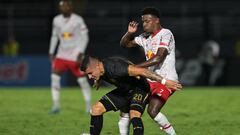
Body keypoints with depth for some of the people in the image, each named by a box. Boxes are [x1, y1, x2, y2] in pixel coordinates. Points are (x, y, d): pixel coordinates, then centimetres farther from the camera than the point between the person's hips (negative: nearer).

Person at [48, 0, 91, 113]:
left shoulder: (78, 20, -10)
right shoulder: (57, 20, 4)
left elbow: (84, 37, -8)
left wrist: (80, 54, -17)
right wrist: (51, 52, 13)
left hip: (75, 56, -4)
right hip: (62, 55, 4)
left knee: (82, 79, 0)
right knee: (54, 77, -11)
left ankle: (88, 105, 15)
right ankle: (56, 105, -6)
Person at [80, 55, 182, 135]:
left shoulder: (114, 67, -35)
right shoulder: (101, 71, -10)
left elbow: (141, 71, -35)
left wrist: (164, 81, -33)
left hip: (139, 89, -8)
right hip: (123, 91, 8)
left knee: (134, 114, -33)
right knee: (96, 109, -1)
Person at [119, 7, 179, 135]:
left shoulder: (165, 34, -11)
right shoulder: (145, 37, 13)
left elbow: (158, 58, -23)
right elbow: (124, 44, 21)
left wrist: (135, 67, -25)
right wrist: (129, 32, 0)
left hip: (166, 81, -8)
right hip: (150, 80, 8)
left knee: (152, 111, -24)